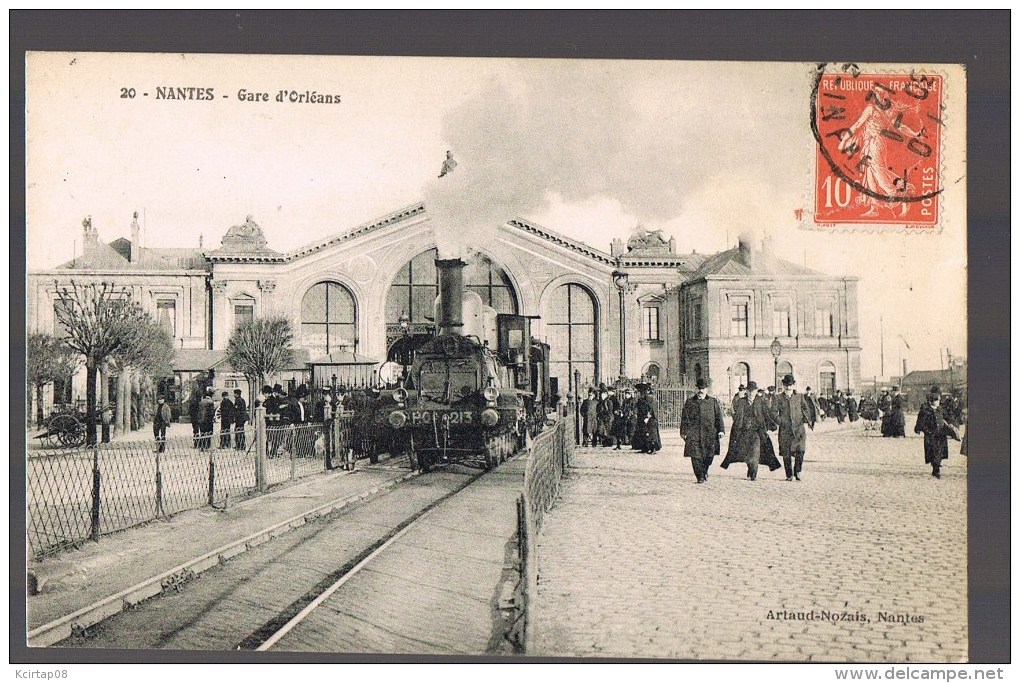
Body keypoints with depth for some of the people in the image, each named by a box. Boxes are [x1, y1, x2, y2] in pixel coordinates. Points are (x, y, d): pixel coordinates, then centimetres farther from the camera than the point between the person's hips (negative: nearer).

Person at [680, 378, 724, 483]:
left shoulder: (713, 401, 11)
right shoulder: (689, 402, 10)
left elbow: (719, 417, 9)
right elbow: (684, 418, 8)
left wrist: (721, 430, -1)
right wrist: (683, 432, 2)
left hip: (710, 434, 0)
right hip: (694, 434, 0)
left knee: (709, 455, -4)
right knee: (696, 456, -5)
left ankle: (705, 471, 25)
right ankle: (700, 477, 4)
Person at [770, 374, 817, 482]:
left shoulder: (800, 397, 13)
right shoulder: (779, 398, 8)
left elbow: (806, 408, 13)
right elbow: (774, 412, 4)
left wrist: (808, 420, -3)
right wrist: (780, 422, -10)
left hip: (799, 429, 0)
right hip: (785, 430, 0)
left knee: (800, 451, -13)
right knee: (786, 454, 0)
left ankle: (797, 472, 2)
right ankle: (789, 475, 11)